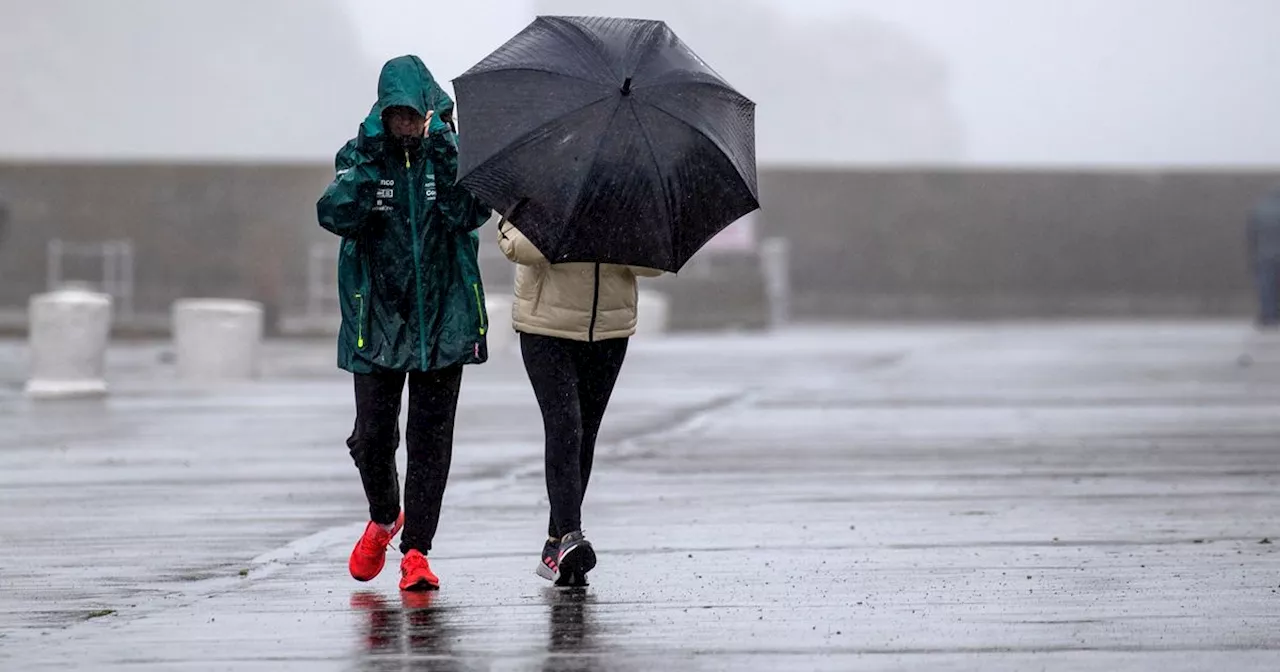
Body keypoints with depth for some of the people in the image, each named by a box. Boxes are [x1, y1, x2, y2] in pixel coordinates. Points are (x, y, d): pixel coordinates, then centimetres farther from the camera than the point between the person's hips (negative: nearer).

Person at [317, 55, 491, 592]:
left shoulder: (452, 154, 2)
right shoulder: (361, 155, 1)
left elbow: (471, 215, -14)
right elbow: (336, 216, -14)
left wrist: (444, 157, -21)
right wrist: (369, 161, -21)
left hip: (443, 320, 0)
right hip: (377, 320, 0)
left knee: (430, 437, -2)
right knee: (372, 436, 0)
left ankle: (416, 551, 3)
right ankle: (383, 521, 30)